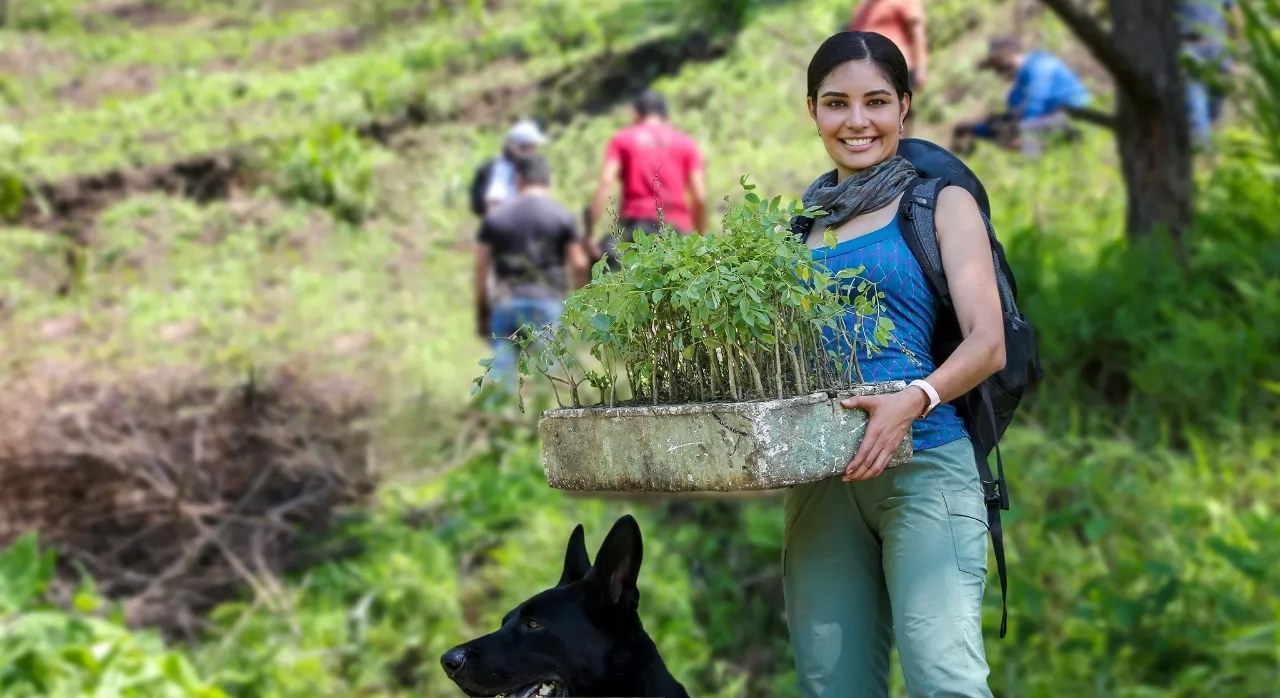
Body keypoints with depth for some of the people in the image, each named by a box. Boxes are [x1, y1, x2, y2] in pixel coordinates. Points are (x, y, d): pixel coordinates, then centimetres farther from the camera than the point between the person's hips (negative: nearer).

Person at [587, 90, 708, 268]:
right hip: (676, 226, 1)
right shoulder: (686, 142, 17)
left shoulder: (622, 139, 15)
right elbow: (700, 197, 8)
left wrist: (590, 231, -6)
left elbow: (606, 182, -1)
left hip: (635, 222, -1)